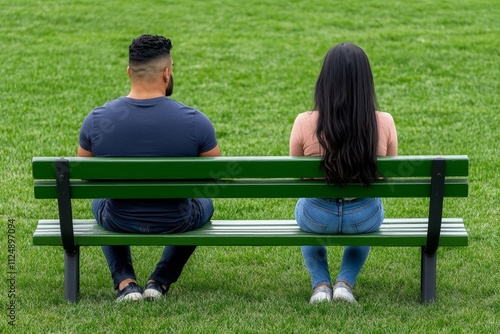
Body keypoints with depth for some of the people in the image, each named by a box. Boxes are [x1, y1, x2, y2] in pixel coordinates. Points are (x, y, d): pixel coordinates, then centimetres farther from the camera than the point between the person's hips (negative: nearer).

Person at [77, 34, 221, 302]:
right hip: (177, 223, -1)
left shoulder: (96, 120, -16)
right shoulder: (195, 122, -21)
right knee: (204, 202, 36)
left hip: (119, 222, 1)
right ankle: (161, 281, 21)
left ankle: (124, 281, 18)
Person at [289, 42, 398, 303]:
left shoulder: (304, 123, -19)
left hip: (317, 218, -1)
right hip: (365, 218, 1)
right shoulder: (384, 123, -17)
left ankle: (320, 283, 23)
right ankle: (346, 282, 22)